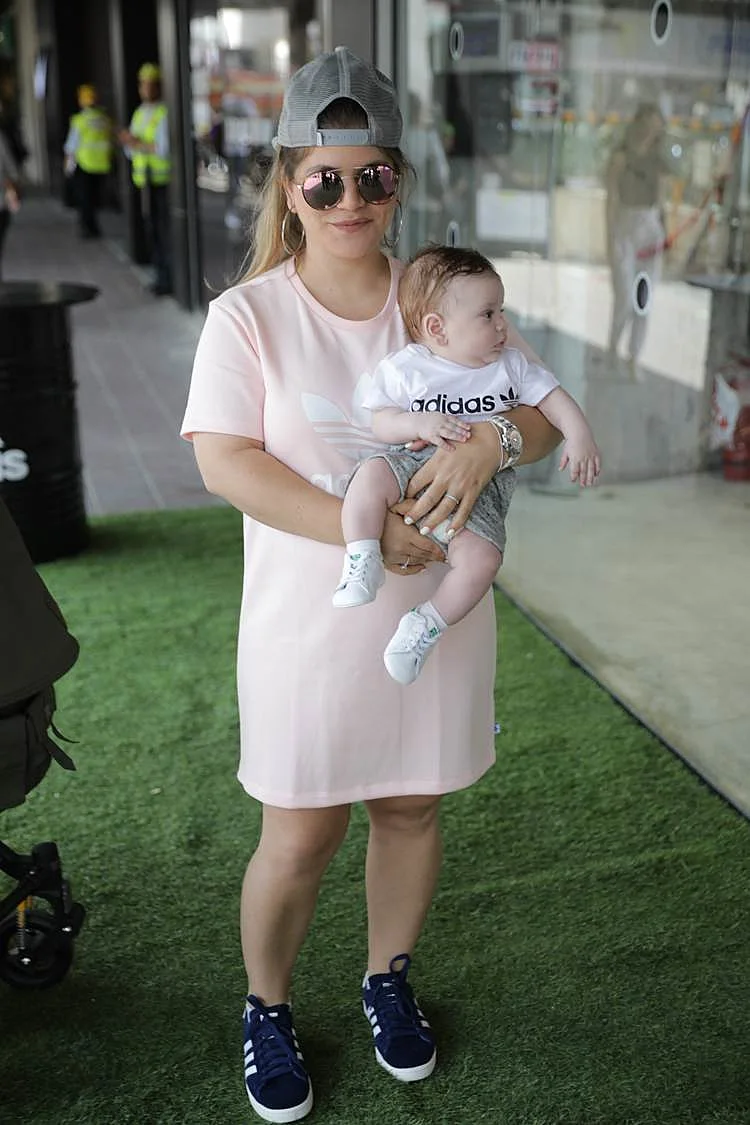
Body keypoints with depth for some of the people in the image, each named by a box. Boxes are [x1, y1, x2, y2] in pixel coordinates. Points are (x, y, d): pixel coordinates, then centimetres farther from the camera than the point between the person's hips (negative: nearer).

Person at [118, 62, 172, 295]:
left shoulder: (165, 113, -8)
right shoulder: (139, 113, 17)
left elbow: (164, 148, -17)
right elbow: (130, 151, 21)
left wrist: (137, 143, -9)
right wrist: (129, 142, -2)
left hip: (164, 180, -8)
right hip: (145, 180, 8)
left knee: (165, 228, -8)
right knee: (152, 228, 9)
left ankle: (169, 278, -4)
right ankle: (161, 274, 17)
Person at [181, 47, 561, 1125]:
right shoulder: (247, 316, -8)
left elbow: (547, 408, 1)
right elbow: (225, 462, -18)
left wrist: (491, 441, -23)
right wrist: (367, 534, -26)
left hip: (437, 611, 3)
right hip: (311, 622, -3)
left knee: (412, 807, 18)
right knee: (301, 835, 6)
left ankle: (388, 978, 44)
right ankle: (266, 1007, 35)